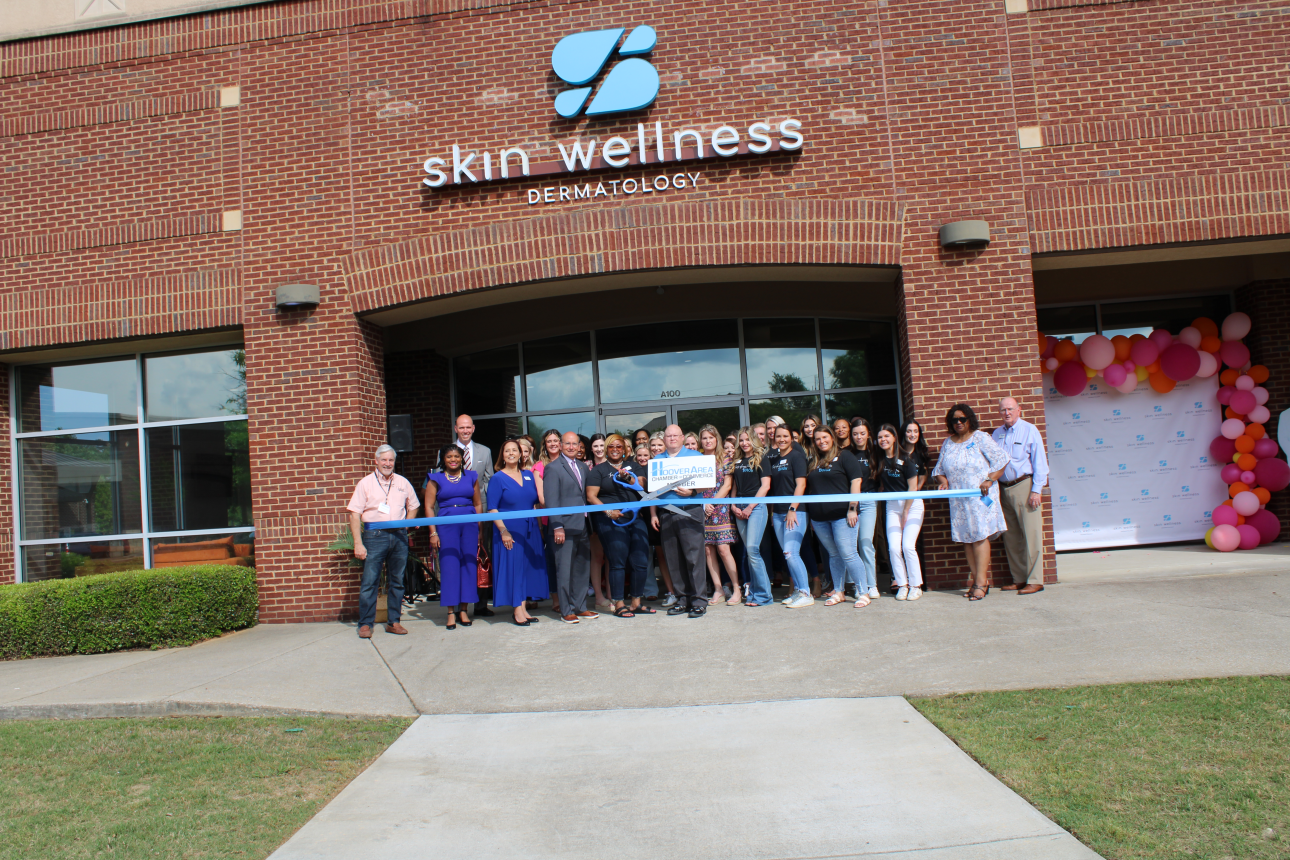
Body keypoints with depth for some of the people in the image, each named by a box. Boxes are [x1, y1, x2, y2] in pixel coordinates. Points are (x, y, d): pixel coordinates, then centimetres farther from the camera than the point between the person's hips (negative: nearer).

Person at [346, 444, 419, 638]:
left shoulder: (403, 483, 11)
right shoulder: (366, 483, 1)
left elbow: (413, 506, 22)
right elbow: (354, 514, -4)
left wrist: (404, 527, 8)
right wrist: (358, 543, -11)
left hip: (399, 536, 3)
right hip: (374, 536, -3)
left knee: (397, 581, 8)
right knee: (369, 581, -4)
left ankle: (393, 622, 17)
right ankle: (365, 624, 4)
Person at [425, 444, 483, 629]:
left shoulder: (471, 476, 12)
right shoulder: (436, 479, 7)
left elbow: (478, 504, 13)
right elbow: (429, 507, 3)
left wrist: (480, 529, 7)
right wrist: (433, 533, -5)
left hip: (469, 524, 2)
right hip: (446, 525, -2)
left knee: (469, 564, 1)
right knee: (449, 564, -3)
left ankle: (464, 609, 10)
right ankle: (451, 612, 2)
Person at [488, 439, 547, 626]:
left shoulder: (529, 475, 10)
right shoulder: (498, 478, -2)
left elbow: (539, 500, 8)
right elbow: (492, 509, -7)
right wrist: (503, 531, -14)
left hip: (530, 530, 5)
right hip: (509, 530, -5)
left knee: (529, 566, 7)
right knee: (512, 566, -3)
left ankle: (523, 608, 16)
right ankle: (517, 610, 4)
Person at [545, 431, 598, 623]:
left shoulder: (583, 467, 15)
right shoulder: (553, 468, -5)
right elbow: (551, 500, -10)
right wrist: (557, 527, -15)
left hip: (583, 526, 6)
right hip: (565, 527, -6)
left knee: (583, 569, 11)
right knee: (565, 570, 0)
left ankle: (580, 608, 21)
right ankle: (566, 612, 9)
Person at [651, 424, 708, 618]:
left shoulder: (694, 456, 7)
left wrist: (692, 491, -18)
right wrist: (653, 514, 7)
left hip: (690, 512, -3)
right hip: (665, 514, 4)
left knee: (694, 557, -8)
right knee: (673, 560, 5)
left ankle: (698, 600, -3)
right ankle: (682, 599, 14)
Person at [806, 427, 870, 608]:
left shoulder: (844, 456, 0)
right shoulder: (813, 461, 16)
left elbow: (856, 481, -6)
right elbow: (809, 487, 20)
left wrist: (852, 509, -13)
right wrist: (810, 513, 12)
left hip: (842, 514, -5)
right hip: (819, 517, 5)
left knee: (848, 553, -10)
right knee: (834, 555, 11)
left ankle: (862, 593, -2)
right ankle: (838, 592, 19)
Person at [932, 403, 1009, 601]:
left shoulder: (980, 438, 1)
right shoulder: (947, 444, 15)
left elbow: (1000, 459, -4)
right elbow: (939, 469, 19)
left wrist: (990, 480, -15)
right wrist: (943, 480, -2)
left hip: (980, 496, -5)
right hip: (958, 500, 5)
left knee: (980, 536, -9)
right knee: (966, 538, 4)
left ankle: (981, 581, -8)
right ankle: (977, 579, 10)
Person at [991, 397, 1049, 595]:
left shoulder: (1029, 430, 0)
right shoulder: (996, 434, 14)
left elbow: (1039, 462, -4)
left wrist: (1036, 490, -11)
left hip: (1024, 486, -5)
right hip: (1003, 489, 5)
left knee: (1031, 534, -6)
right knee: (1011, 537, 8)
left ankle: (1035, 580, -2)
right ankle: (1019, 579, 16)